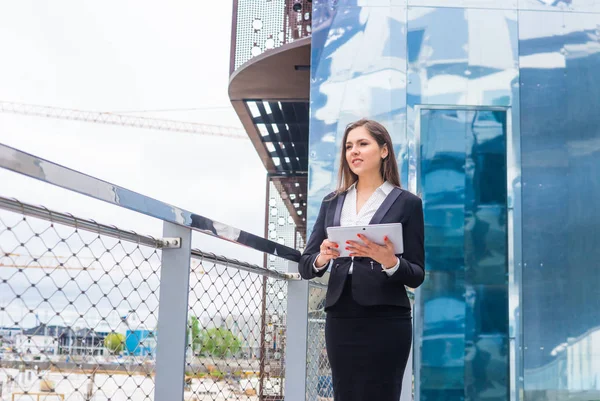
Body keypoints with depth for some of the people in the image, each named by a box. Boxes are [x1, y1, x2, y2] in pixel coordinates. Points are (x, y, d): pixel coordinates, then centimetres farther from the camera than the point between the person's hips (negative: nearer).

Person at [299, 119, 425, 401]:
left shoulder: (407, 203, 2)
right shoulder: (332, 202, 13)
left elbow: (417, 275, 0)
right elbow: (305, 267, 10)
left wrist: (390, 262, -20)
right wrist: (322, 258, -12)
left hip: (385, 321, -4)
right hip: (340, 318, 4)